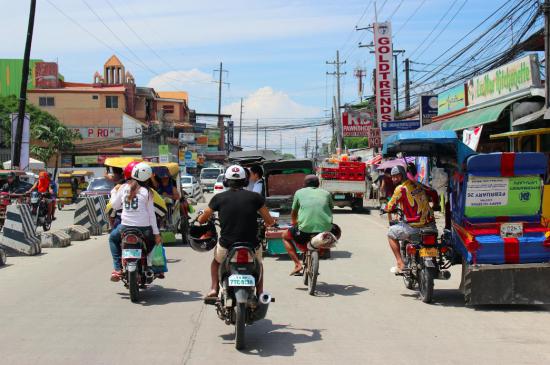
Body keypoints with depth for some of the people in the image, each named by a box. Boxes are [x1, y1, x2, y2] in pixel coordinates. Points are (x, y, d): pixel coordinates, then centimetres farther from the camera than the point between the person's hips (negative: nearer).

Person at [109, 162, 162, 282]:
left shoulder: (124, 187, 3)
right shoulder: (146, 191, -1)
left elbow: (114, 205, 13)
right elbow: (151, 213, -2)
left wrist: (113, 193, 33)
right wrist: (156, 233, 1)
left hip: (125, 227, 1)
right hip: (144, 228, -1)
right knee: (155, 241, 29)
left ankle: (117, 269, 17)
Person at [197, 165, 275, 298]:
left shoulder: (219, 198, 1)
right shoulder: (255, 197, -1)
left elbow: (202, 220, 10)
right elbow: (270, 221, 4)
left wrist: (200, 218, 34)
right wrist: (267, 223, 28)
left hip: (226, 246, 0)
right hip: (251, 246, 0)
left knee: (216, 261, 35)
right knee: (258, 264, 36)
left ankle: (214, 289, 18)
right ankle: (260, 293, 24)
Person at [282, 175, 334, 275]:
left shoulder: (299, 193, 15)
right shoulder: (326, 193, 18)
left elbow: (293, 213, 25)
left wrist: (293, 223, 46)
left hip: (305, 229, -1)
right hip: (325, 229, 2)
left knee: (285, 237, 27)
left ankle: (297, 264, 10)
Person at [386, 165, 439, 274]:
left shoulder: (400, 189, -9)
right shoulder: (417, 184, 10)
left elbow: (390, 208, -3)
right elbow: (433, 193, 20)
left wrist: (386, 208, 20)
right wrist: (435, 205, 39)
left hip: (415, 227, -6)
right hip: (431, 225, 6)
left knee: (391, 233, 14)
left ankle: (400, 264, 8)